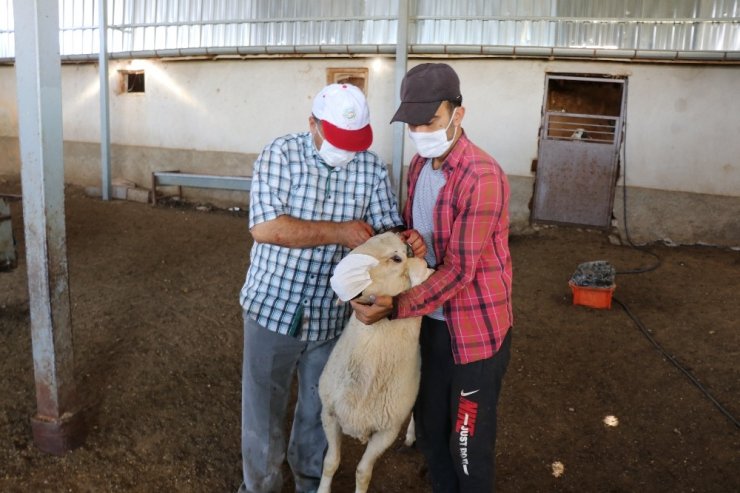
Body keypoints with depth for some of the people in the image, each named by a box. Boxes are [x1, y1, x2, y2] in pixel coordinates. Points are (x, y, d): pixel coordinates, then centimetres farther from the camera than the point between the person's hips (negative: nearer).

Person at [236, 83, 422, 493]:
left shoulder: (372, 167, -3)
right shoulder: (280, 155, -12)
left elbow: (386, 228, -3)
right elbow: (264, 227, -23)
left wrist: (403, 240, -27)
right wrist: (339, 232, -24)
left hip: (331, 314, 3)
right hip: (273, 305, -2)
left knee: (319, 406, 21)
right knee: (263, 407, 12)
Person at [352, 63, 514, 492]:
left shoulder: (482, 177, -23)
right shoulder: (419, 165, 3)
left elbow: (460, 269, -24)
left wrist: (394, 308, -25)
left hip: (476, 328, -7)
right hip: (432, 321, 8)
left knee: (468, 440, 10)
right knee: (429, 426, 22)